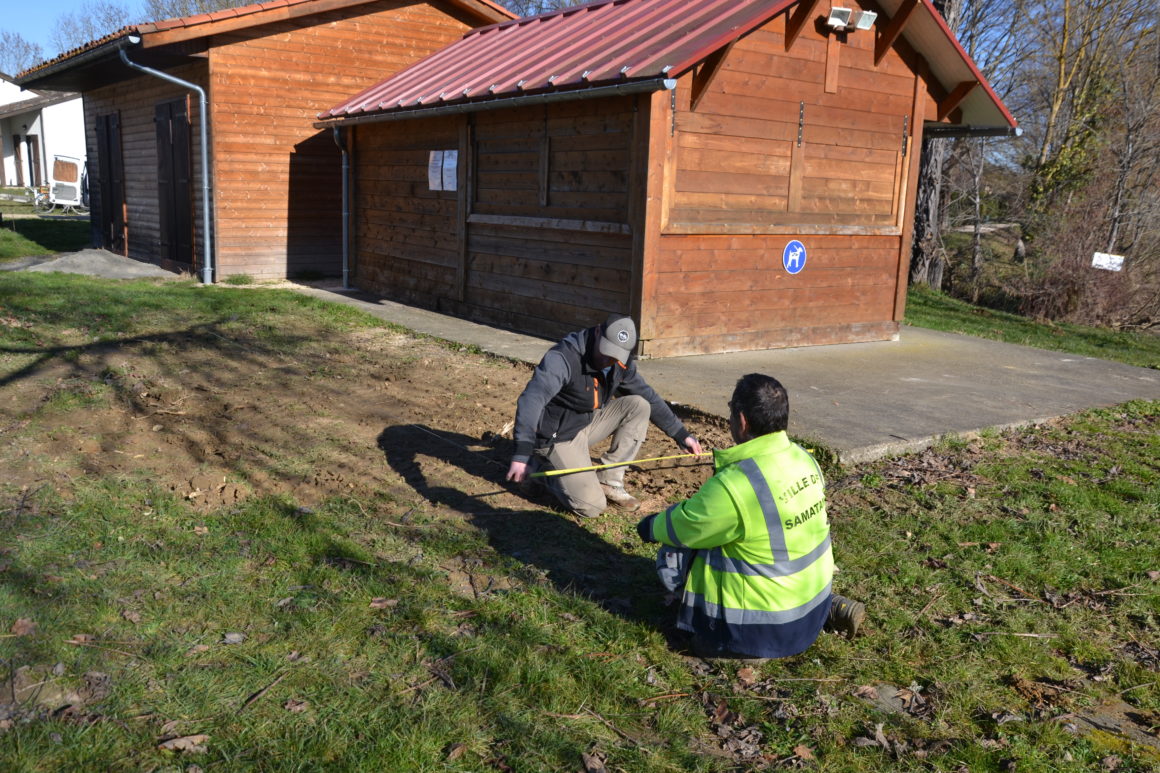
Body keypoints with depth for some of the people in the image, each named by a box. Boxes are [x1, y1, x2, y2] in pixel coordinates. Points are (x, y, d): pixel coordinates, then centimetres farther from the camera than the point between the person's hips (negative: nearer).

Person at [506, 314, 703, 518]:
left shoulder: (621, 365, -6)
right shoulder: (563, 357, -28)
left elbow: (649, 398, 7)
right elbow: (532, 400, -40)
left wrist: (681, 434, 7)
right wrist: (522, 454, -50)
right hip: (558, 437, -7)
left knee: (638, 406, -10)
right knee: (592, 506, -18)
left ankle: (608, 480, -2)